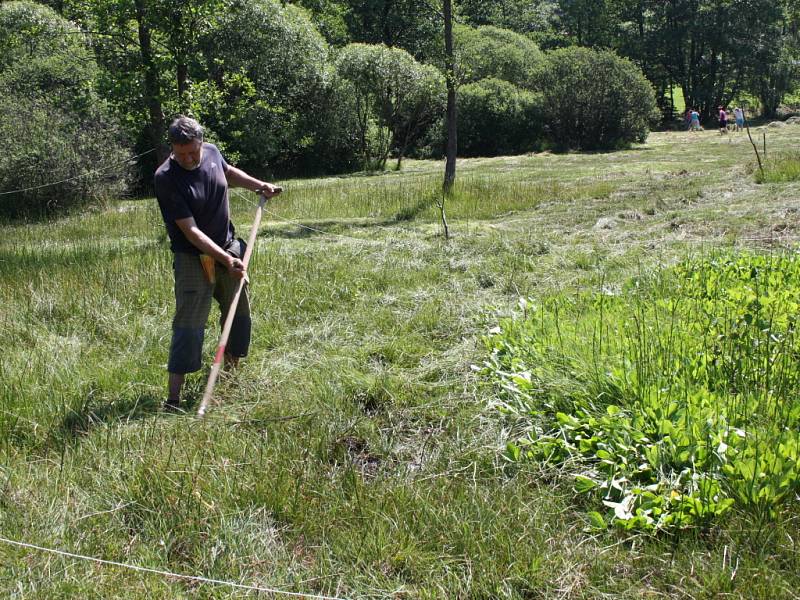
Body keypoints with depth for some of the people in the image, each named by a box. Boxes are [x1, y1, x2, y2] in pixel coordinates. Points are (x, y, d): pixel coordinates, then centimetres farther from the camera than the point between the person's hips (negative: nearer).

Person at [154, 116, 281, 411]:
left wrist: (260, 185, 10)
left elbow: (230, 172, 21)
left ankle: (231, 368, 37)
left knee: (239, 312, 17)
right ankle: (173, 397, -9)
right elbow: (190, 230, -25)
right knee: (189, 324, -10)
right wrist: (226, 259, -30)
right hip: (193, 257, -6)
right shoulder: (166, 179, -24)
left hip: (229, 248, 7)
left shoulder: (212, 152, -6)